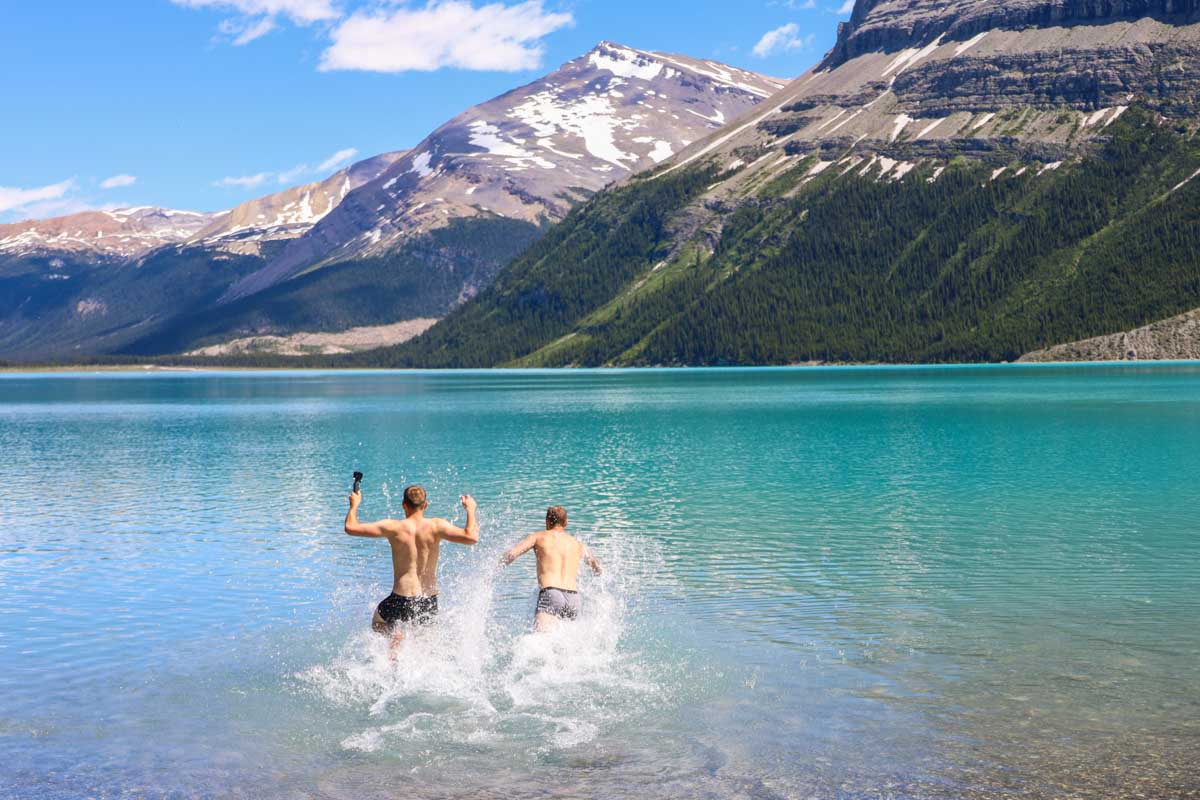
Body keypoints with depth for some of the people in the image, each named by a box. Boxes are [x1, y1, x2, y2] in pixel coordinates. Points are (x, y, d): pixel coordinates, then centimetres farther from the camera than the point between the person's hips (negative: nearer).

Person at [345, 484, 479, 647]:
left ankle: (395, 633, -3)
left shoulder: (394, 528, -10)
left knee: (378, 624, 28)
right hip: (429, 603, 3)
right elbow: (471, 537, -17)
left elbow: (351, 527, -6)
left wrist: (354, 505, 13)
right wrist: (470, 510, 0)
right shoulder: (437, 526, -9)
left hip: (401, 601, -2)